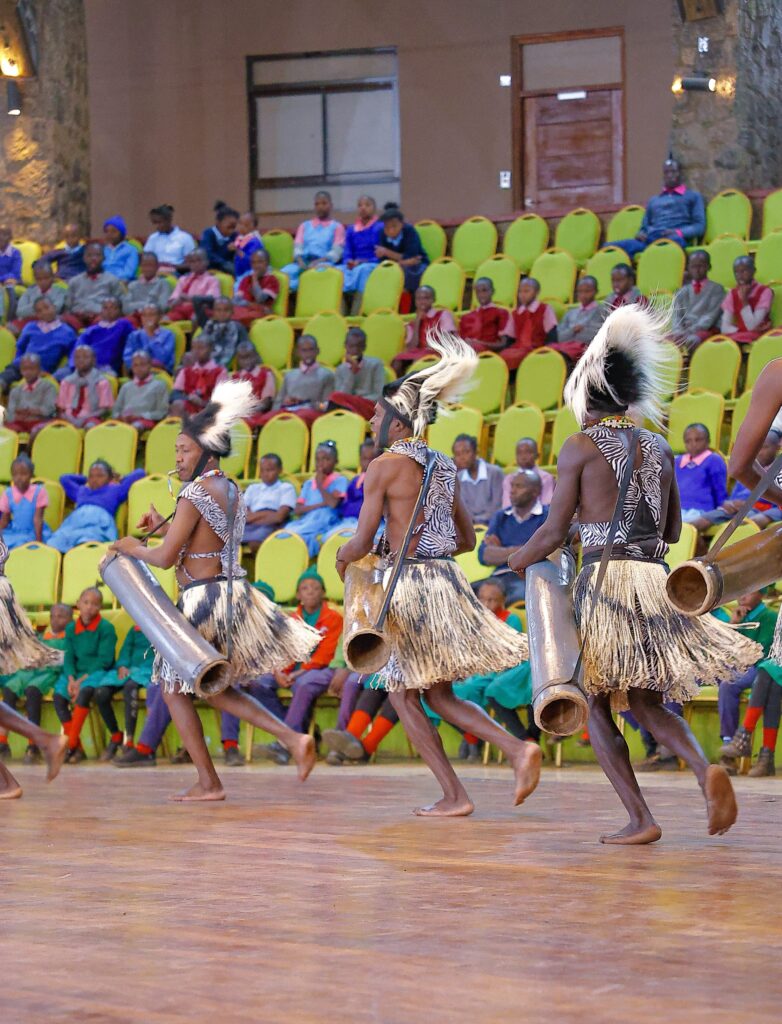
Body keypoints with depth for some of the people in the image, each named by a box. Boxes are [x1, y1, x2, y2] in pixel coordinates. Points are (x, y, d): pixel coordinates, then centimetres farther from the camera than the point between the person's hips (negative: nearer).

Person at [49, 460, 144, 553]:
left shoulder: (115, 490, 30)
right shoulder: (80, 490, 40)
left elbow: (139, 473, 33)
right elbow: (64, 478, 57)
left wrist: (119, 482, 43)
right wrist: (86, 480, 56)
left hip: (99, 522, -3)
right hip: (75, 520, 3)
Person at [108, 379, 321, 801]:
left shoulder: (194, 494, -16)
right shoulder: (231, 490, 11)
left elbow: (166, 558, -16)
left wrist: (134, 548, 2)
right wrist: (163, 528, 16)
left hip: (203, 599, -9)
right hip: (232, 590, 9)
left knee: (174, 688, 6)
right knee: (217, 690, 21)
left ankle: (208, 783, 4)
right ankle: (293, 739, 7)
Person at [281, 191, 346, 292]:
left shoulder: (337, 227, 16)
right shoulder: (304, 226, 27)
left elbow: (336, 252, 2)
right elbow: (298, 248, 13)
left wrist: (317, 262, -16)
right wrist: (300, 261, -12)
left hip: (324, 263, -3)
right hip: (303, 263, 3)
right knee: (284, 273, -32)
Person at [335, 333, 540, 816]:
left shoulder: (384, 467, -9)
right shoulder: (445, 466, 13)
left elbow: (362, 543, -10)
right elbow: (467, 538, 19)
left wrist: (342, 558, 12)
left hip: (409, 583, -7)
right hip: (447, 577, 7)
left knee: (405, 696, 6)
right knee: (440, 696, 15)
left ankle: (454, 795, 2)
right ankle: (518, 748, -5)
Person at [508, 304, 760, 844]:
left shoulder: (581, 446, -3)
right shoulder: (659, 448, 12)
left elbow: (554, 532, -4)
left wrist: (518, 560, 14)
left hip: (605, 577, -5)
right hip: (656, 578, 5)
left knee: (598, 705, 6)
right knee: (647, 702, 14)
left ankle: (641, 820, -3)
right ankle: (705, 768, -15)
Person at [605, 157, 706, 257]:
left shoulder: (693, 196, 22)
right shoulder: (653, 200, 35)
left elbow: (700, 226, 10)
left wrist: (678, 232, -11)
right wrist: (641, 234, 3)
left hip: (675, 238, -4)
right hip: (650, 239, 4)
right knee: (610, 247, -25)